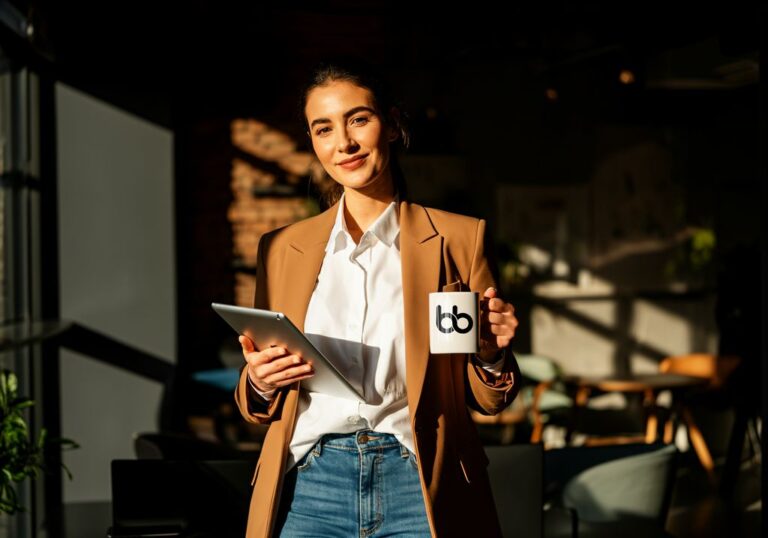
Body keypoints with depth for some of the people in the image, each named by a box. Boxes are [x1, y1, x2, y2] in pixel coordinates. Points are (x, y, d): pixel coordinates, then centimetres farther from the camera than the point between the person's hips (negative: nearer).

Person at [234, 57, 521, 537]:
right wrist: (258, 383, -7)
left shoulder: (459, 239, 4)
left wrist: (490, 355, -14)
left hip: (418, 487, -2)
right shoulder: (283, 248, 11)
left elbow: (488, 400, 8)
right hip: (310, 489, 2)